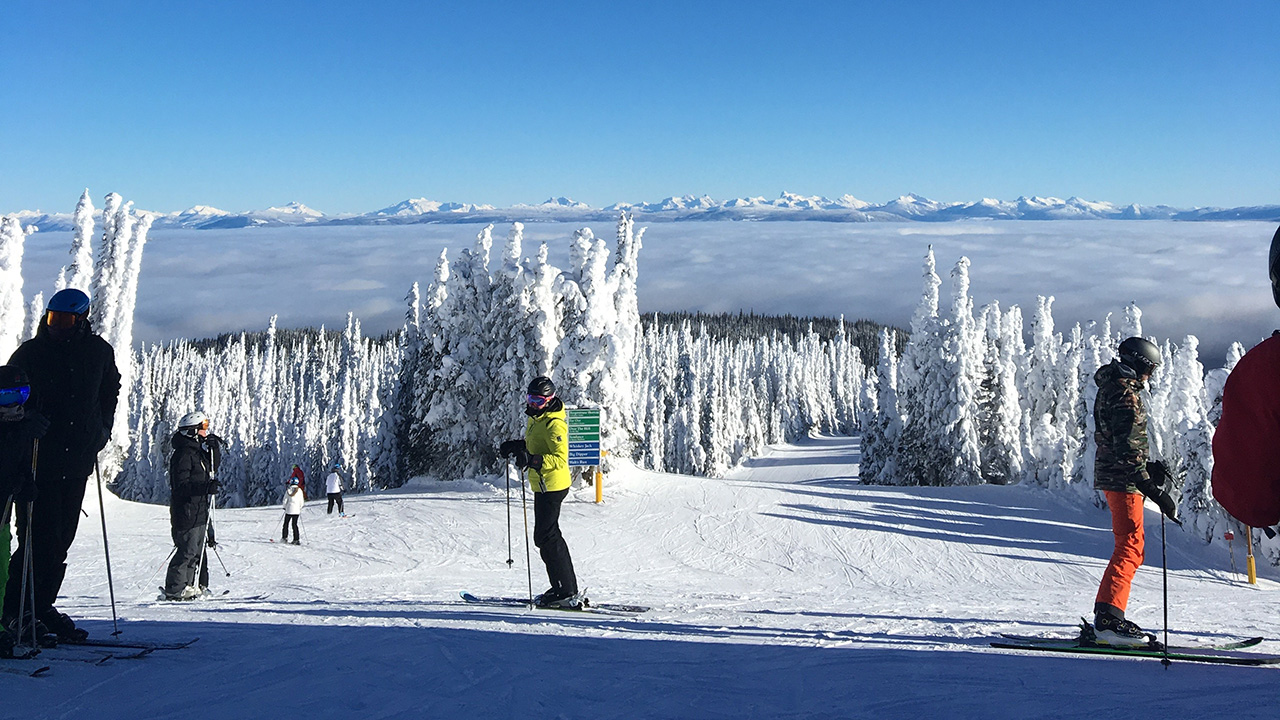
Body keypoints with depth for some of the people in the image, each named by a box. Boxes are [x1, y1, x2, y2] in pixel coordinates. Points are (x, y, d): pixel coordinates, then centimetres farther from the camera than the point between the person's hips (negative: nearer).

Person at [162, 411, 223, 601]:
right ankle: (175, 590, -2)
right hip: (187, 512, -10)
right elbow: (181, 485, -21)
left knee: (199, 549, 15)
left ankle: (190, 585, 24)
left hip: (200, 510, 10)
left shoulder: (198, 451, 14)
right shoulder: (184, 453, -15)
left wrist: (215, 448, 5)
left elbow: (214, 467, 19)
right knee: (188, 550, -9)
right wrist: (205, 486, -31)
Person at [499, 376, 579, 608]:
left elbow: (560, 459, -26)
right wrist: (515, 447, 13)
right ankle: (564, 588, 23)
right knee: (549, 536, 15)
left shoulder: (554, 424, -19)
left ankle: (567, 592, -3)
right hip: (544, 485, 11)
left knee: (546, 537, -8)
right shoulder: (535, 418, 12)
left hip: (551, 485, -11)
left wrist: (532, 460, -36)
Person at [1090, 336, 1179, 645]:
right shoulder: (1125, 396, -16)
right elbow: (1127, 451, -23)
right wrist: (1156, 492, -24)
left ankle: (1106, 617, 17)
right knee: (1130, 548, -12)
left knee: (1128, 547, 15)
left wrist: (1148, 466, 22)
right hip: (1123, 480, -11)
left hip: (1111, 473, 11)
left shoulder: (1112, 388, 16)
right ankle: (1109, 618, -18)